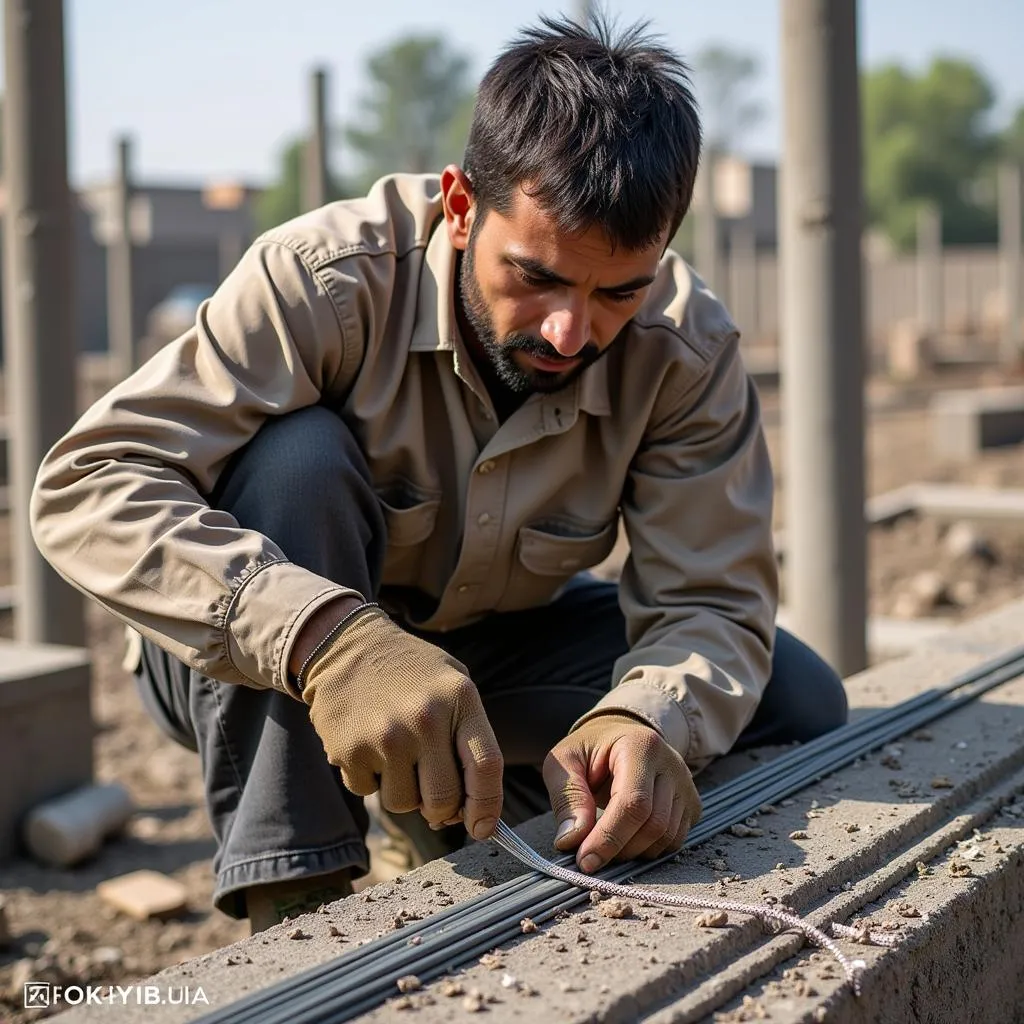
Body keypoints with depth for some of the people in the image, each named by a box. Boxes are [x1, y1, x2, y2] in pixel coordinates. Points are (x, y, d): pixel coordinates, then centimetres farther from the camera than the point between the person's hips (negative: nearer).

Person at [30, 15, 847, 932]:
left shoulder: (688, 351, -19)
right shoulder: (329, 280, -30)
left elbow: (711, 601, -19)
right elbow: (87, 485, -38)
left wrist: (642, 721, -45)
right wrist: (323, 635, -54)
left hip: (495, 642, 4)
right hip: (255, 669, -4)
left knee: (796, 702, -11)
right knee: (298, 454, -35)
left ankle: (462, 837, 9)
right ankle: (290, 899, -28)